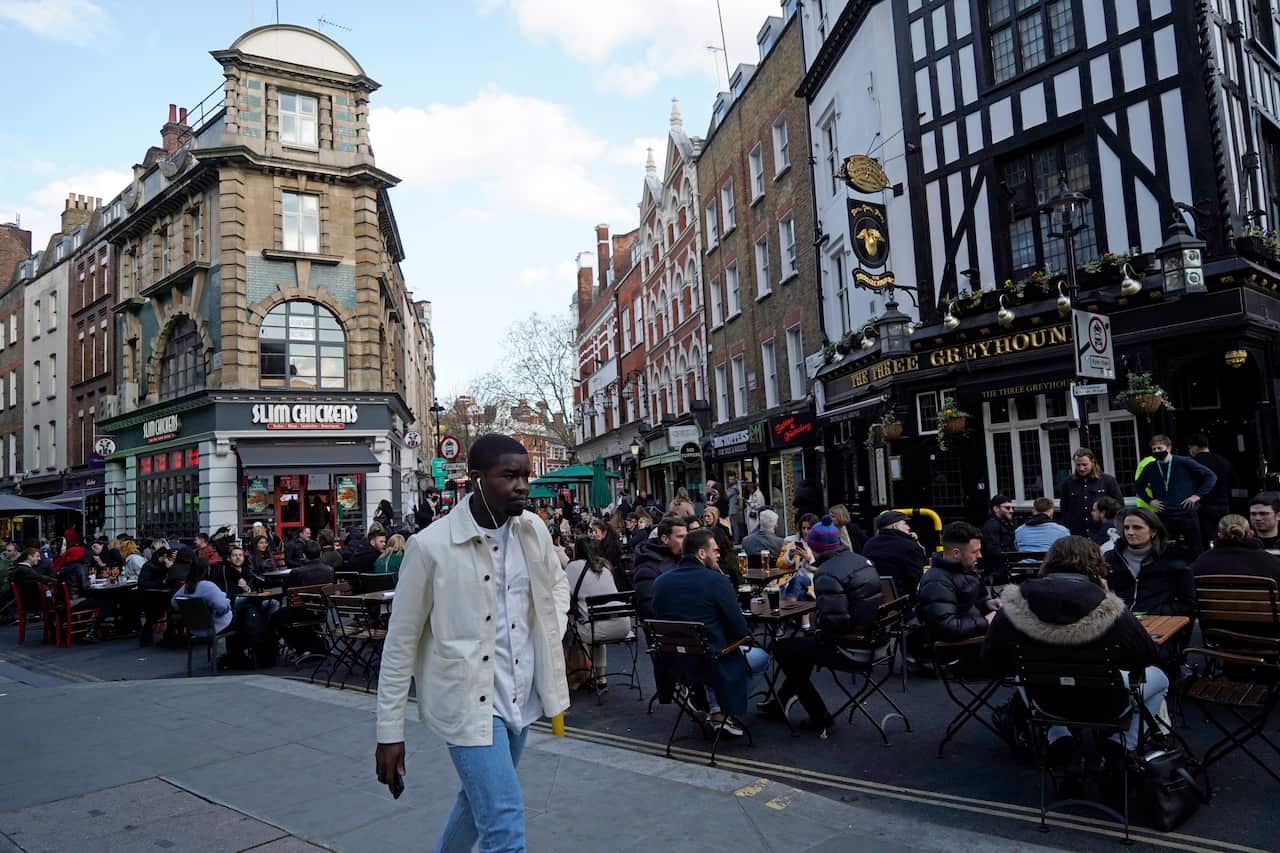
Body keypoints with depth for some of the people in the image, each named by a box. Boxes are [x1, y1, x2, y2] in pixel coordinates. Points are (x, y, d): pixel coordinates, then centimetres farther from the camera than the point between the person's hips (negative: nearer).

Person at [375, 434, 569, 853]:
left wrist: (552, 634, 2)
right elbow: (401, 643, -10)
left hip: (520, 695, 6)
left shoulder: (533, 529, -3)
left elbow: (557, 581, 19)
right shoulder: (431, 546, -18)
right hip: (468, 700, -6)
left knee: (480, 799, 25)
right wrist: (389, 733, -7)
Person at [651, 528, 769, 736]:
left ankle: (715, 709, 24)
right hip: (711, 662, -6)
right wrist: (747, 635, 9)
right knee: (761, 657, 21)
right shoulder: (716, 580, -16)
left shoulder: (660, 581, 0)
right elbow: (740, 631, -13)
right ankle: (726, 713, 11)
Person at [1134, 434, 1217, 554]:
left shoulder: (1184, 463, -5)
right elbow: (1139, 486, 23)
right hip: (1164, 516, 2)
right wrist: (1150, 500, 9)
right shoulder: (1150, 468, 5)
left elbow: (1211, 476, -1)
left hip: (1187, 514, -2)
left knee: (1195, 551, 6)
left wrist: (1198, 495, -7)